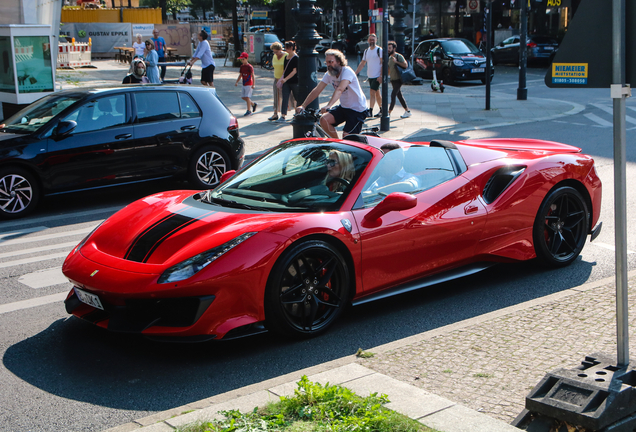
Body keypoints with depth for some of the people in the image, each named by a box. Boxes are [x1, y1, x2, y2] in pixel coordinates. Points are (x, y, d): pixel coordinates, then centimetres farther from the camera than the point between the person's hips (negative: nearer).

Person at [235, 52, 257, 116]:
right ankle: (253, 104, 27)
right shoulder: (242, 66, 10)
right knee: (243, 97, 10)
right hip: (244, 84, 8)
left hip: (249, 84, -8)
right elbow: (240, 75, 18)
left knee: (247, 97, -10)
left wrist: (253, 84, -26)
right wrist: (236, 82, 6)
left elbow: (253, 76, -18)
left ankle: (249, 111, -3)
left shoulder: (249, 67, -13)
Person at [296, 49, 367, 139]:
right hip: (344, 107, 7)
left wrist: (328, 106, -54)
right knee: (324, 120, -11)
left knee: (346, 136, -14)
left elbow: (340, 89, -39)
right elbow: (317, 90, -5)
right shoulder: (329, 74, -1)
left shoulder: (347, 71, -23)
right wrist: (303, 105, -16)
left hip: (357, 109, -7)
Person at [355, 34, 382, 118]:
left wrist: (381, 76, -19)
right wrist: (355, 73, 10)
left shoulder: (379, 50, -7)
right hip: (370, 76, 7)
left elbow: (383, 63, -11)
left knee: (372, 92, -14)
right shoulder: (366, 51, 13)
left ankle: (370, 111, -15)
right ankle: (382, 110, 23)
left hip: (377, 76, -7)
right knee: (377, 93, 14)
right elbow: (362, 64, 18)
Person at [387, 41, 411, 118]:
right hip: (393, 80, 8)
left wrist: (396, 62, -23)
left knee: (393, 95, -15)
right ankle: (407, 111, 20)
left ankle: (389, 113, -17)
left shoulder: (399, 56, -10)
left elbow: (405, 65, -19)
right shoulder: (389, 58, 14)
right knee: (399, 96, 11)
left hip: (398, 80, -8)